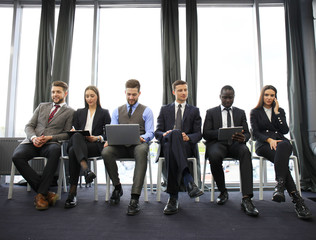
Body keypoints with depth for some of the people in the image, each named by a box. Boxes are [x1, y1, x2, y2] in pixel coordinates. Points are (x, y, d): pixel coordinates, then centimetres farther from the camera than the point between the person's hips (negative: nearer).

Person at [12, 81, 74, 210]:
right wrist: (33, 137, -6)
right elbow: (29, 126, 16)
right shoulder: (42, 106, 23)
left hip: (50, 144, -3)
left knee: (55, 150, -40)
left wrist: (49, 138, -12)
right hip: (32, 142, 4)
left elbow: (67, 134, 3)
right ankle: (47, 193, -25)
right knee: (17, 156, -29)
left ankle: (41, 194, -31)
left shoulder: (70, 112, 11)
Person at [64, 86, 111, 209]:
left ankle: (73, 191, -39)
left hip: (95, 145, -2)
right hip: (77, 142, 2)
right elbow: (75, 130, 19)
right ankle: (86, 170, -52)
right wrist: (73, 132, -5)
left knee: (73, 152, -34)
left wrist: (97, 138, -10)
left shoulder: (104, 113, 18)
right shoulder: (79, 112, 28)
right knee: (76, 136, -36)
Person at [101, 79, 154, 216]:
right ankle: (117, 187, -7)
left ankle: (135, 198, -40)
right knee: (106, 152, -31)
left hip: (139, 144, -2)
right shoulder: (117, 111, 22)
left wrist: (142, 138, -22)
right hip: (120, 145, 3)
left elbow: (150, 133, 2)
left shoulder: (146, 111, 13)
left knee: (141, 151, -40)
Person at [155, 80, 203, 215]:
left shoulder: (194, 111, 22)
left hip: (187, 147, 1)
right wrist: (164, 134, -14)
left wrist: (188, 137, -14)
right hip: (167, 144, 0)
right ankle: (188, 182, -51)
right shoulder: (164, 110, 23)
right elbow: (157, 132, 13)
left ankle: (173, 197, -43)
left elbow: (198, 134, 10)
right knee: (175, 133, -40)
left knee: (171, 152, -40)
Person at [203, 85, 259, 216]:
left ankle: (246, 198, -38)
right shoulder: (211, 112, 14)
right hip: (218, 143, -1)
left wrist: (243, 138, -16)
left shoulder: (240, 112, 21)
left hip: (235, 143, 2)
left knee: (246, 152, -34)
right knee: (214, 155, -37)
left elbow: (247, 133, 11)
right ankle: (223, 191, -10)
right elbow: (206, 133, 2)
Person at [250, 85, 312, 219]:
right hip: (263, 144, -1)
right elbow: (255, 133, 3)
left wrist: (276, 112, 4)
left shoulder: (280, 111, 22)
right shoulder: (255, 112, 14)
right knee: (281, 158, -35)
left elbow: (285, 130, 6)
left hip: (280, 141, 2)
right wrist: (269, 139, -16)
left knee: (283, 146, -39)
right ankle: (296, 198, -41)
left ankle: (280, 185, -51)